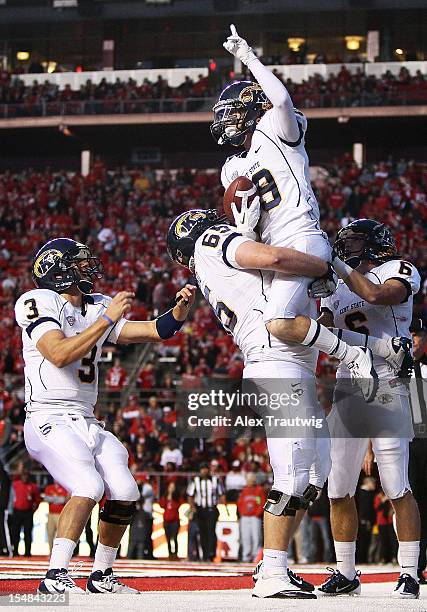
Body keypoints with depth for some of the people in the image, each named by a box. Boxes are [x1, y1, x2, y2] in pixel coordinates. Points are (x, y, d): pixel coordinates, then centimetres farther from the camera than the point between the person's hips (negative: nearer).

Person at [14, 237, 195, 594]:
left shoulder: (98, 308, 15)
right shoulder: (39, 303, -6)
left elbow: (155, 331, 11)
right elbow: (60, 354, -21)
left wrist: (180, 309, -7)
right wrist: (107, 319, -19)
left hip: (87, 424, 7)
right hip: (49, 421, -7)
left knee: (126, 494, -5)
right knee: (89, 487, -27)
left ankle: (102, 576, 12)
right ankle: (56, 577, -22)